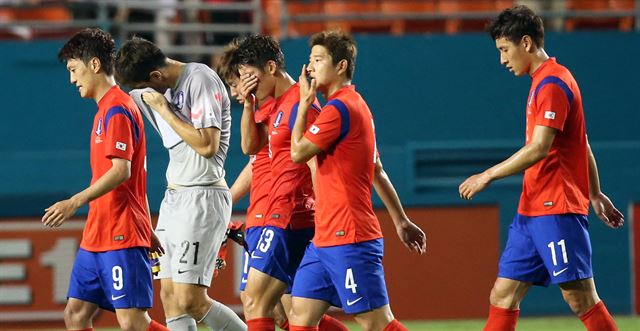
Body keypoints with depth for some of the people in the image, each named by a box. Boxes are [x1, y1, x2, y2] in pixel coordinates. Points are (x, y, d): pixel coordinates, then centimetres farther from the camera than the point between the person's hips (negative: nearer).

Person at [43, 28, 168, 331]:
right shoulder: (106, 110, 19)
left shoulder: (117, 109, -12)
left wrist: (76, 202, -29)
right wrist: (147, 231, 25)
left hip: (122, 237, -10)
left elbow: (121, 170, -22)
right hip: (96, 236, 10)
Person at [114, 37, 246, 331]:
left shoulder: (201, 80, -13)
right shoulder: (164, 89, 13)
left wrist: (164, 110, -14)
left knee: (190, 301, -13)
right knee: (170, 297, 3)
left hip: (202, 199, -9)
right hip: (173, 197, 9)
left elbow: (207, 144, -20)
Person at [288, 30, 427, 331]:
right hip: (326, 237, 10)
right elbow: (378, 172, 22)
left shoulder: (339, 108, -14)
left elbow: (298, 153, -13)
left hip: (348, 239, -10)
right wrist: (401, 221, 24)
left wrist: (304, 103, -2)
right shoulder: (353, 105, 18)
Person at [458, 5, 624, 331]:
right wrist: (595, 194, 28)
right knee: (503, 296, 5)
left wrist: (488, 176, -14)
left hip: (556, 210, -10)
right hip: (531, 211, 10)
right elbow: (583, 146, 24)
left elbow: (539, 148, -21)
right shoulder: (544, 82, 18)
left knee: (581, 298, -9)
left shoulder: (551, 84, -13)